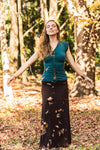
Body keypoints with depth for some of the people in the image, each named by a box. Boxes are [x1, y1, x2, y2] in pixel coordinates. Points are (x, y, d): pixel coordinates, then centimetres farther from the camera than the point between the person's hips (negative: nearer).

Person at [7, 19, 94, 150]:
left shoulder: (64, 45, 4)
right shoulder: (43, 47, 5)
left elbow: (73, 64, 11)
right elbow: (28, 63, 5)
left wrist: (85, 77, 11)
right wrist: (14, 76, 1)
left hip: (61, 83, 0)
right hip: (47, 84, 0)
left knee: (60, 113, 2)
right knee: (47, 112, -1)